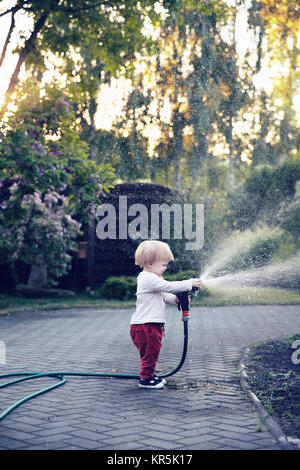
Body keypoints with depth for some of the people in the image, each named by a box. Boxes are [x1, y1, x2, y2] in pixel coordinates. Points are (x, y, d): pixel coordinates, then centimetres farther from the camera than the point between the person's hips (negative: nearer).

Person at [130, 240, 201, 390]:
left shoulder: (153, 279, 16)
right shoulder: (148, 279, -19)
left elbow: (164, 295, 21)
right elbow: (168, 286, -24)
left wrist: (175, 299, 2)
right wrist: (189, 283, -17)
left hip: (152, 324, 10)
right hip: (145, 325, -10)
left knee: (153, 351, 19)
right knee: (149, 352, -1)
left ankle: (149, 375, 30)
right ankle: (145, 379, 8)